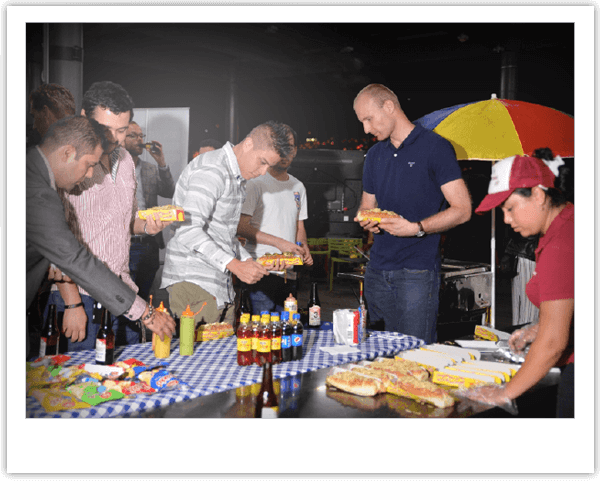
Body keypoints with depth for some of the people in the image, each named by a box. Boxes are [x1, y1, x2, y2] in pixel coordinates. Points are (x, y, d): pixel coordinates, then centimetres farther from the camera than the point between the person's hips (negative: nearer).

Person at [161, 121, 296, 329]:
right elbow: (188, 230, -24)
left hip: (221, 285, 9)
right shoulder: (211, 171, -14)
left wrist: (248, 260, 11)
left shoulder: (238, 177, 17)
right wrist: (234, 265, -25)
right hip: (193, 281, -9)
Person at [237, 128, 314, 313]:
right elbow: (241, 228, -12)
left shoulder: (298, 187, 17)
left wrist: (304, 249, 2)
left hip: (289, 273, 6)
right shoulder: (256, 183, -4)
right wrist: (280, 243, -17)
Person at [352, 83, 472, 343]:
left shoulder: (435, 147, -4)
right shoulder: (374, 154, 15)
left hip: (417, 272, -6)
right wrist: (366, 220, 0)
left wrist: (416, 228, -19)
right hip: (377, 271, 6)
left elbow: (462, 209, -7)